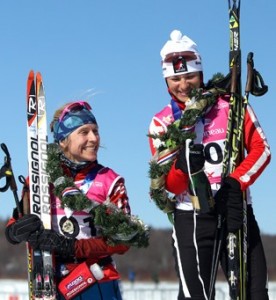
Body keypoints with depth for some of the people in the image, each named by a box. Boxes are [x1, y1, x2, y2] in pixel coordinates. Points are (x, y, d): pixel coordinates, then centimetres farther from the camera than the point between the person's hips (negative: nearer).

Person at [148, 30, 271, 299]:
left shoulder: (231, 104, 0)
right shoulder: (161, 123, 2)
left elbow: (260, 149, -1)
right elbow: (170, 186, -3)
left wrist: (236, 182, -18)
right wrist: (185, 166, -26)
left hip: (237, 211, 1)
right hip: (191, 218, -1)